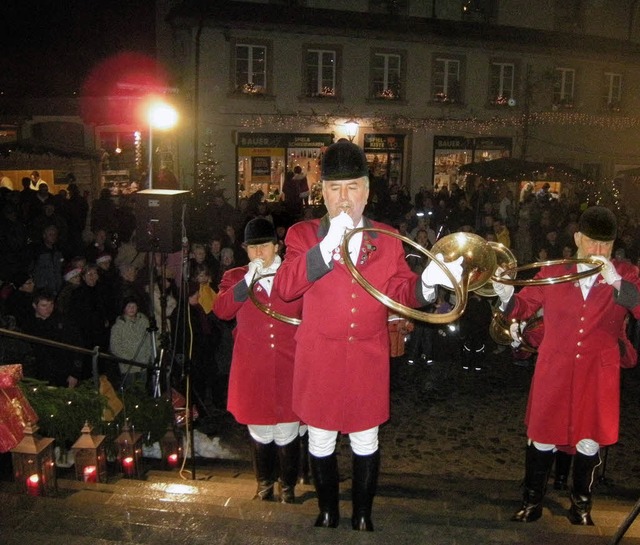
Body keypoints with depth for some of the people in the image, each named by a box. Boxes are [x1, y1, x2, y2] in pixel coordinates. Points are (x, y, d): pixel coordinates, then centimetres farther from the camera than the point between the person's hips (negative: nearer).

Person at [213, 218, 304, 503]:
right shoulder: (234, 277, 7)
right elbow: (221, 310, -11)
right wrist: (248, 280, -17)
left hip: (289, 367, 0)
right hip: (252, 369, 1)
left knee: (286, 432, 6)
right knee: (260, 431, 13)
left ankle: (288, 486, 27)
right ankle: (264, 484, 34)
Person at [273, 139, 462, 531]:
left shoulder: (387, 240, 3)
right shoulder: (304, 234, -4)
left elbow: (401, 293, 0)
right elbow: (285, 288, -19)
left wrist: (427, 282, -21)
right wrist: (327, 246, -29)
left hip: (369, 358, 1)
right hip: (319, 357, -1)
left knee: (366, 442, 15)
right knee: (321, 442, 15)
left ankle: (363, 515, 36)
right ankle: (328, 511, 38)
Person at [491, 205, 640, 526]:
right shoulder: (552, 274, 3)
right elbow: (522, 307, 6)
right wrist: (505, 294, -14)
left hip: (597, 374, 0)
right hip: (554, 371, 0)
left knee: (589, 442, 10)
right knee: (542, 438, 8)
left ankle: (581, 506, 31)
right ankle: (532, 502, 25)